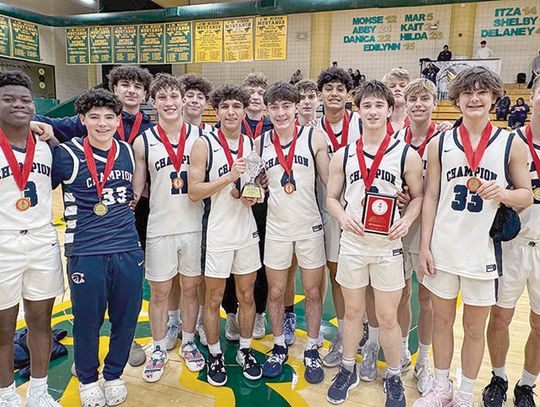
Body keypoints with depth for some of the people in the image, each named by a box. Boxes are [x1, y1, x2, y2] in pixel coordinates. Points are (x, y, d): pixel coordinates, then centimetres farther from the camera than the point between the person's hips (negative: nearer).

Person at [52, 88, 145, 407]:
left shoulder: (128, 152, 7)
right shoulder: (67, 154, -6)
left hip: (129, 251, 4)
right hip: (86, 254, -3)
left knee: (127, 318, 12)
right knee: (88, 321, 11)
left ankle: (114, 375, 37)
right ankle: (88, 380, 36)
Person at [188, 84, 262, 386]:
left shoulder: (252, 144, 7)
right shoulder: (204, 145, -8)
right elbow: (194, 192, -13)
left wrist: (253, 195, -5)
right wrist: (229, 176, -22)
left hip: (247, 231, 4)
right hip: (217, 233, -4)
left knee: (247, 295, 14)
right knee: (214, 299, 9)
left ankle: (245, 351, 32)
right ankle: (215, 356, 28)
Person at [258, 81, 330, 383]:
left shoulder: (314, 138, -7)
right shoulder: (260, 143, 1)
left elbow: (331, 180, -6)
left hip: (310, 226, -2)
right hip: (276, 226, 2)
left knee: (313, 292, 10)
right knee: (276, 292, 13)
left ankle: (312, 350, 29)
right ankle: (279, 347, 34)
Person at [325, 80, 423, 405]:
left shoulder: (407, 154, -3)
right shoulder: (343, 155, 2)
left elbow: (418, 196, 5)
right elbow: (332, 197, 7)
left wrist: (406, 220, -15)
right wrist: (343, 217, -14)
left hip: (388, 246, -2)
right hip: (352, 244, 2)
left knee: (388, 317, 9)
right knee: (353, 311, 16)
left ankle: (394, 378, 32)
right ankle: (348, 370, 35)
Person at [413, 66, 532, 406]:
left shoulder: (512, 144, -1)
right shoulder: (440, 144, 2)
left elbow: (527, 195, 4)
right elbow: (430, 197, 3)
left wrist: (503, 193, -19)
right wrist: (424, 245, -2)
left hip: (483, 252, -1)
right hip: (443, 250, 1)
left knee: (475, 329, 12)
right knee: (442, 321, 14)